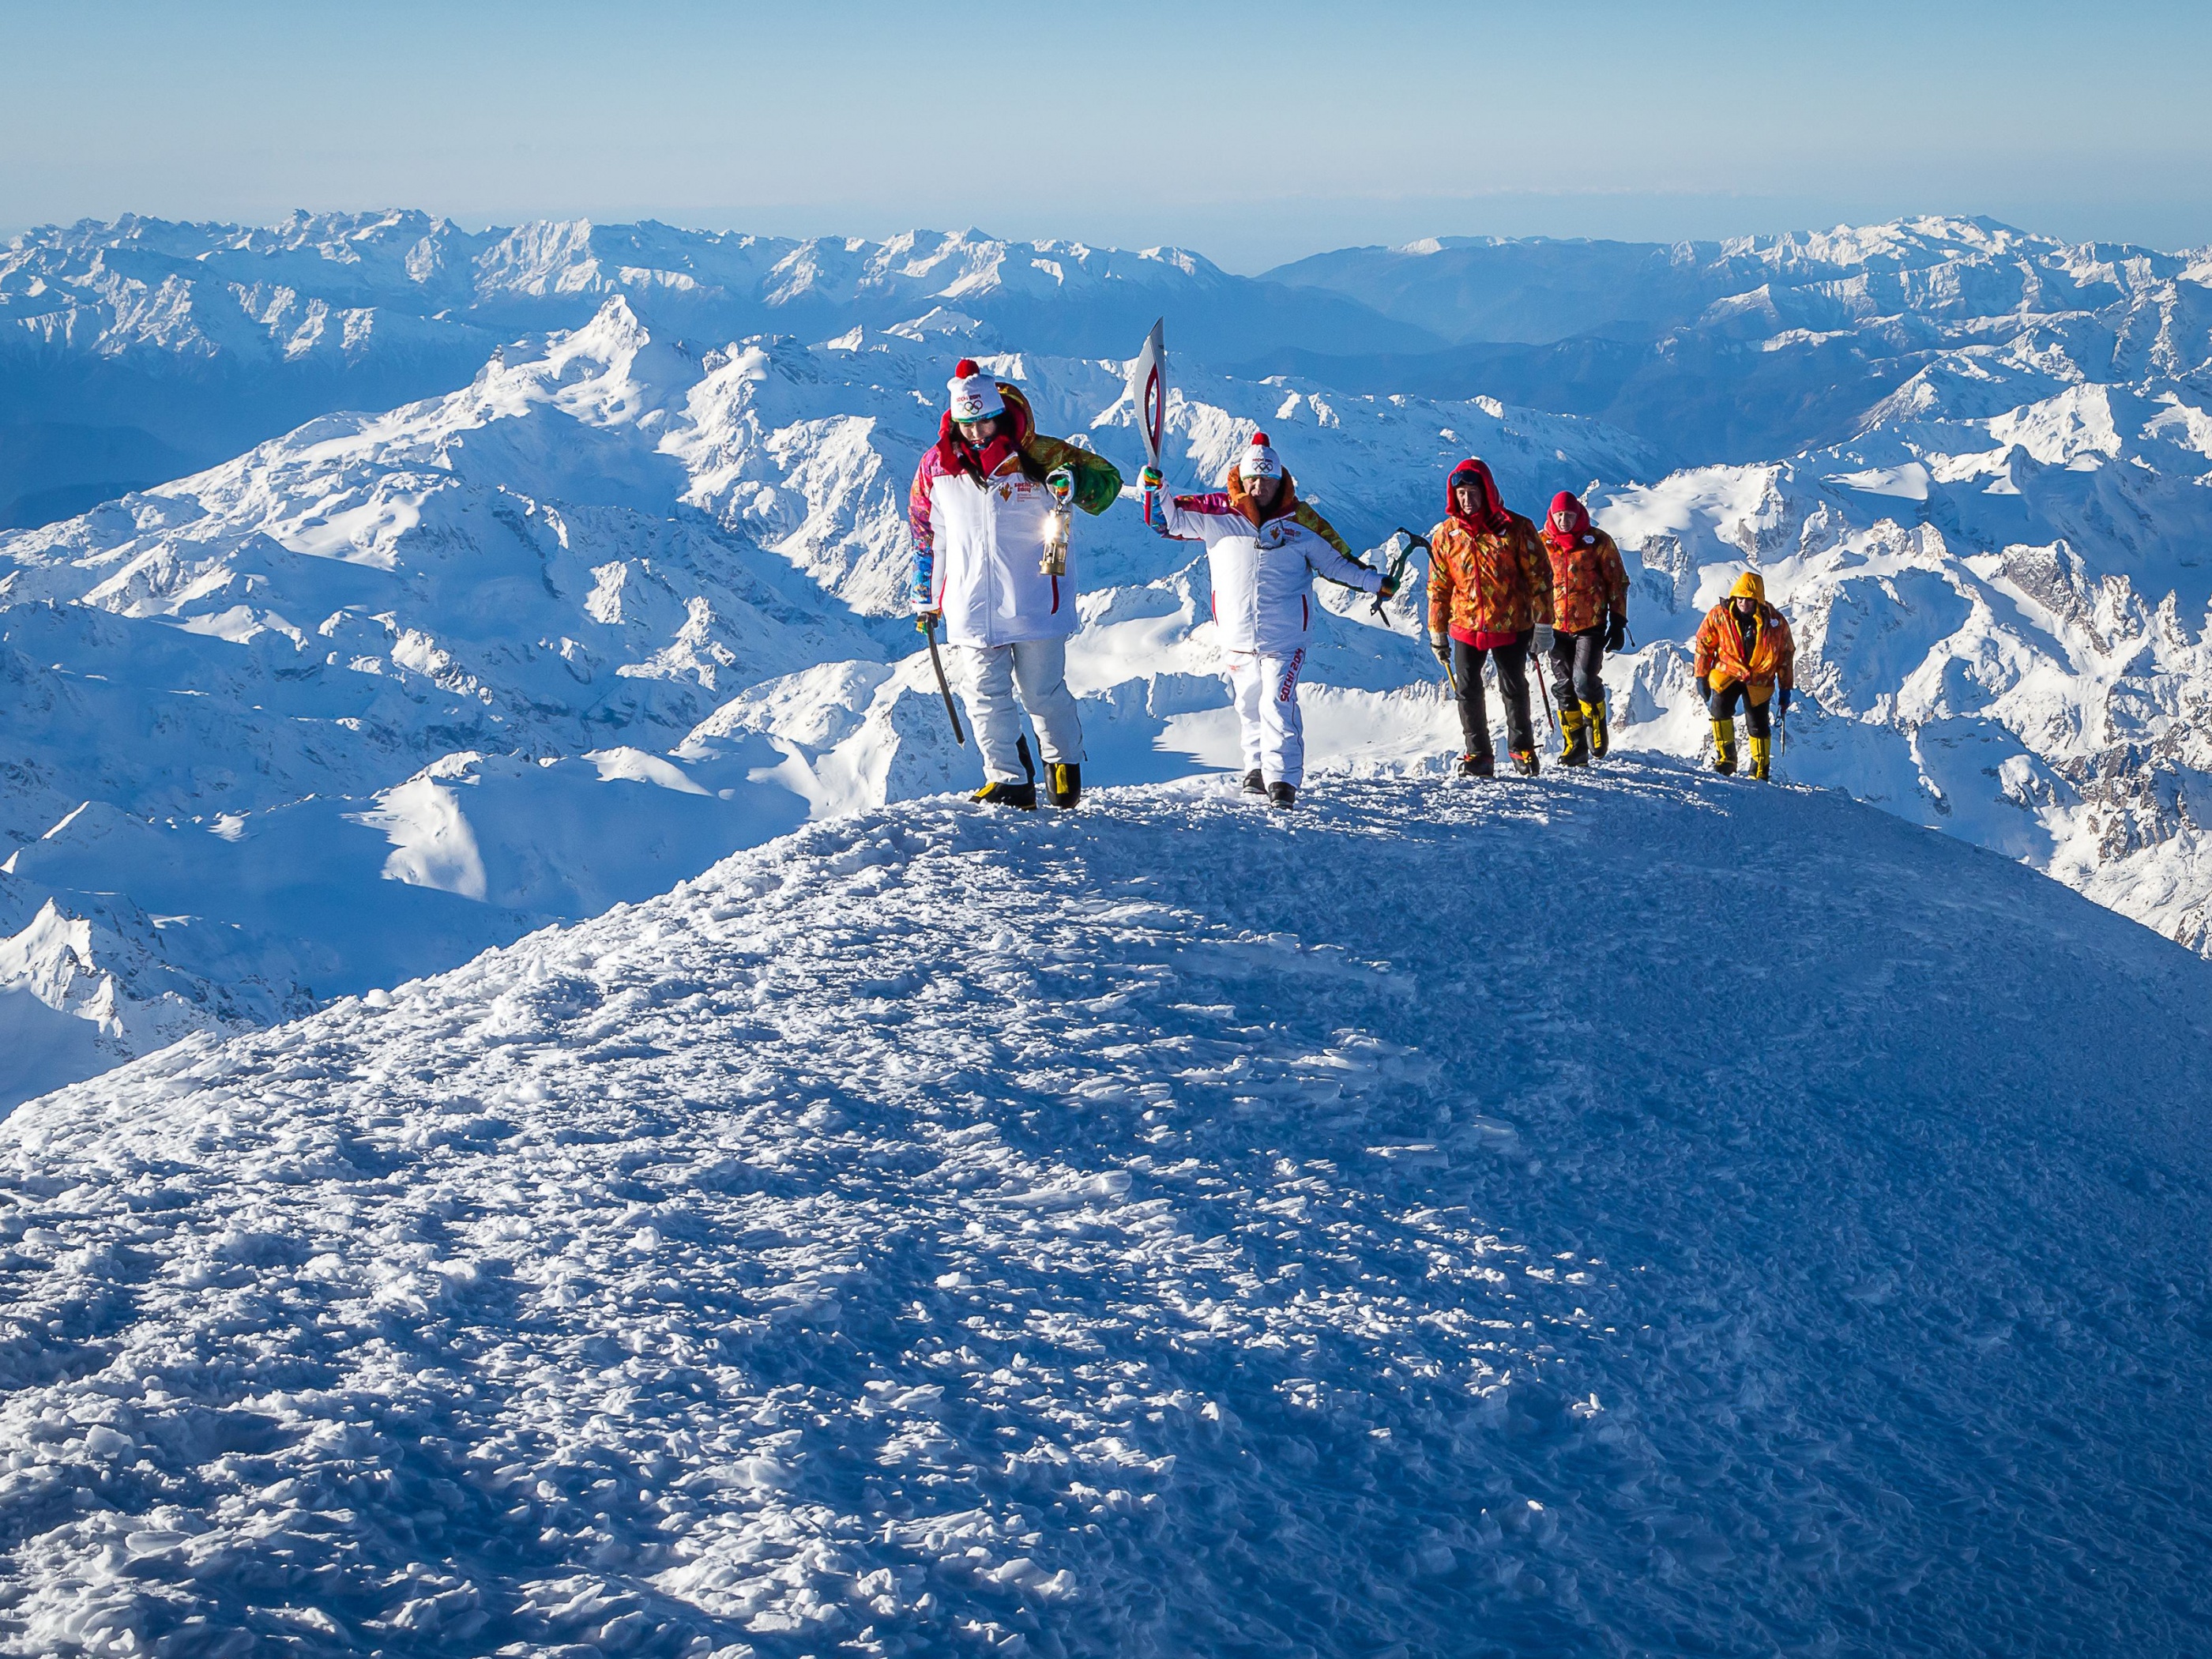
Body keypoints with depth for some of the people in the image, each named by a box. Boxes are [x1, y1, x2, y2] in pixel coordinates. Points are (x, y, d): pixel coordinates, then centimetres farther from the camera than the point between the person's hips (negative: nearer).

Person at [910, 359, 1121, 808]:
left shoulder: (1036, 455, -4)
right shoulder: (936, 466, 5)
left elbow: (1106, 477, 2)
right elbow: (925, 533, 19)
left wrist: (1076, 485, -21)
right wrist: (925, 596, 20)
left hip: (1034, 604, -2)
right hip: (969, 609, 2)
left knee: (1043, 693, 5)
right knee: (986, 697, 0)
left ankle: (1064, 761, 27)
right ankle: (1009, 780, 8)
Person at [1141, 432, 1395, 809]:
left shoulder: (1301, 522, 3)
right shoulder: (1216, 515, 3)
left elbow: (1336, 561, 12)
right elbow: (1168, 521, 8)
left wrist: (1374, 581, 8)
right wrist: (1154, 490, -8)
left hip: (1284, 640, -2)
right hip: (1237, 637, 2)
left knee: (1277, 706, -14)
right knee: (1248, 706, 11)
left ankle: (1283, 779, -15)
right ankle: (1257, 768, 27)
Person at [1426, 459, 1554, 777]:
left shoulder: (1515, 529, -9)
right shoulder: (1446, 535, -1)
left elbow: (1539, 576, -5)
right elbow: (1438, 587, 7)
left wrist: (1543, 625, -7)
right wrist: (1437, 633, 7)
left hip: (1511, 627, -2)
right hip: (1466, 627, 2)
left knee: (1514, 691, 8)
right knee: (1467, 691, -1)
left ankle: (1522, 750, 26)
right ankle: (1478, 755, 11)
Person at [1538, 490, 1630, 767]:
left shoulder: (1598, 542, -1)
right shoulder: (1541, 544, 5)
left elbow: (1617, 582, 4)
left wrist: (1618, 623, 1)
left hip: (1591, 625, -3)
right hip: (1556, 627, 3)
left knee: (1584, 680, -15)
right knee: (1564, 687, 2)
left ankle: (1597, 731, 9)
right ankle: (1575, 747, 9)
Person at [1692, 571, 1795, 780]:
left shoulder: (1774, 621, -9)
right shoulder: (1719, 616, -11)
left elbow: (1786, 653, 2)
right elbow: (1704, 645, 2)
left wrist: (1786, 689, 3)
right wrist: (1701, 677, 1)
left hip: (1759, 679, 0)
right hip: (1727, 673, 0)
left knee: (1758, 724, 1)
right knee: (1720, 707, -26)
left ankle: (1760, 771, 18)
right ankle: (1725, 758, -13)